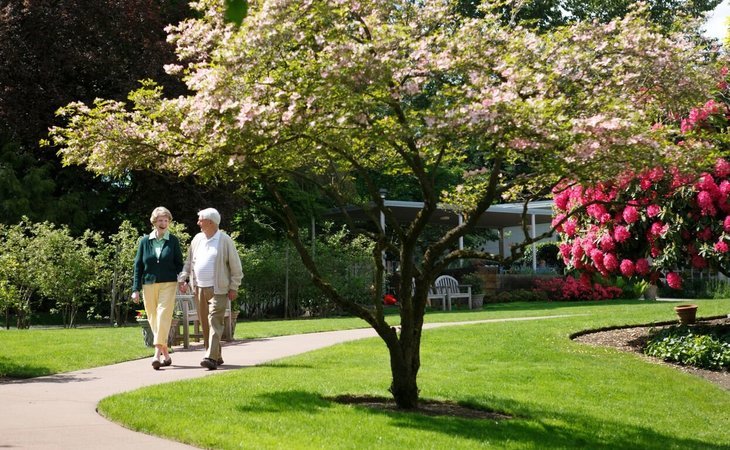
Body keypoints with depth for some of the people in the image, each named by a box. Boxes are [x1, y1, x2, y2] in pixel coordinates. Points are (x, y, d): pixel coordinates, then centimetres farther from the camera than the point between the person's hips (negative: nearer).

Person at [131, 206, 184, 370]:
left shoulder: (173, 241, 4)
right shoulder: (145, 241, 8)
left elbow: (179, 263, 7)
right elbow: (138, 265, 8)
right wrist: (136, 289, 2)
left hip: (168, 284, -3)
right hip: (148, 284, 3)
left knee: (163, 316, -15)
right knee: (153, 319, 6)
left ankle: (157, 354, -20)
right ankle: (166, 354, 17)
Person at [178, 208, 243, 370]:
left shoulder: (225, 240, -4)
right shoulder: (197, 239, 11)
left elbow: (236, 266, -2)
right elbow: (189, 262, 20)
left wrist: (234, 288, -5)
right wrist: (183, 279, 8)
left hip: (218, 289, -6)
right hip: (199, 288, 6)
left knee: (215, 322, -13)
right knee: (205, 324, 8)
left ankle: (212, 358, -20)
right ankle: (217, 356, 18)